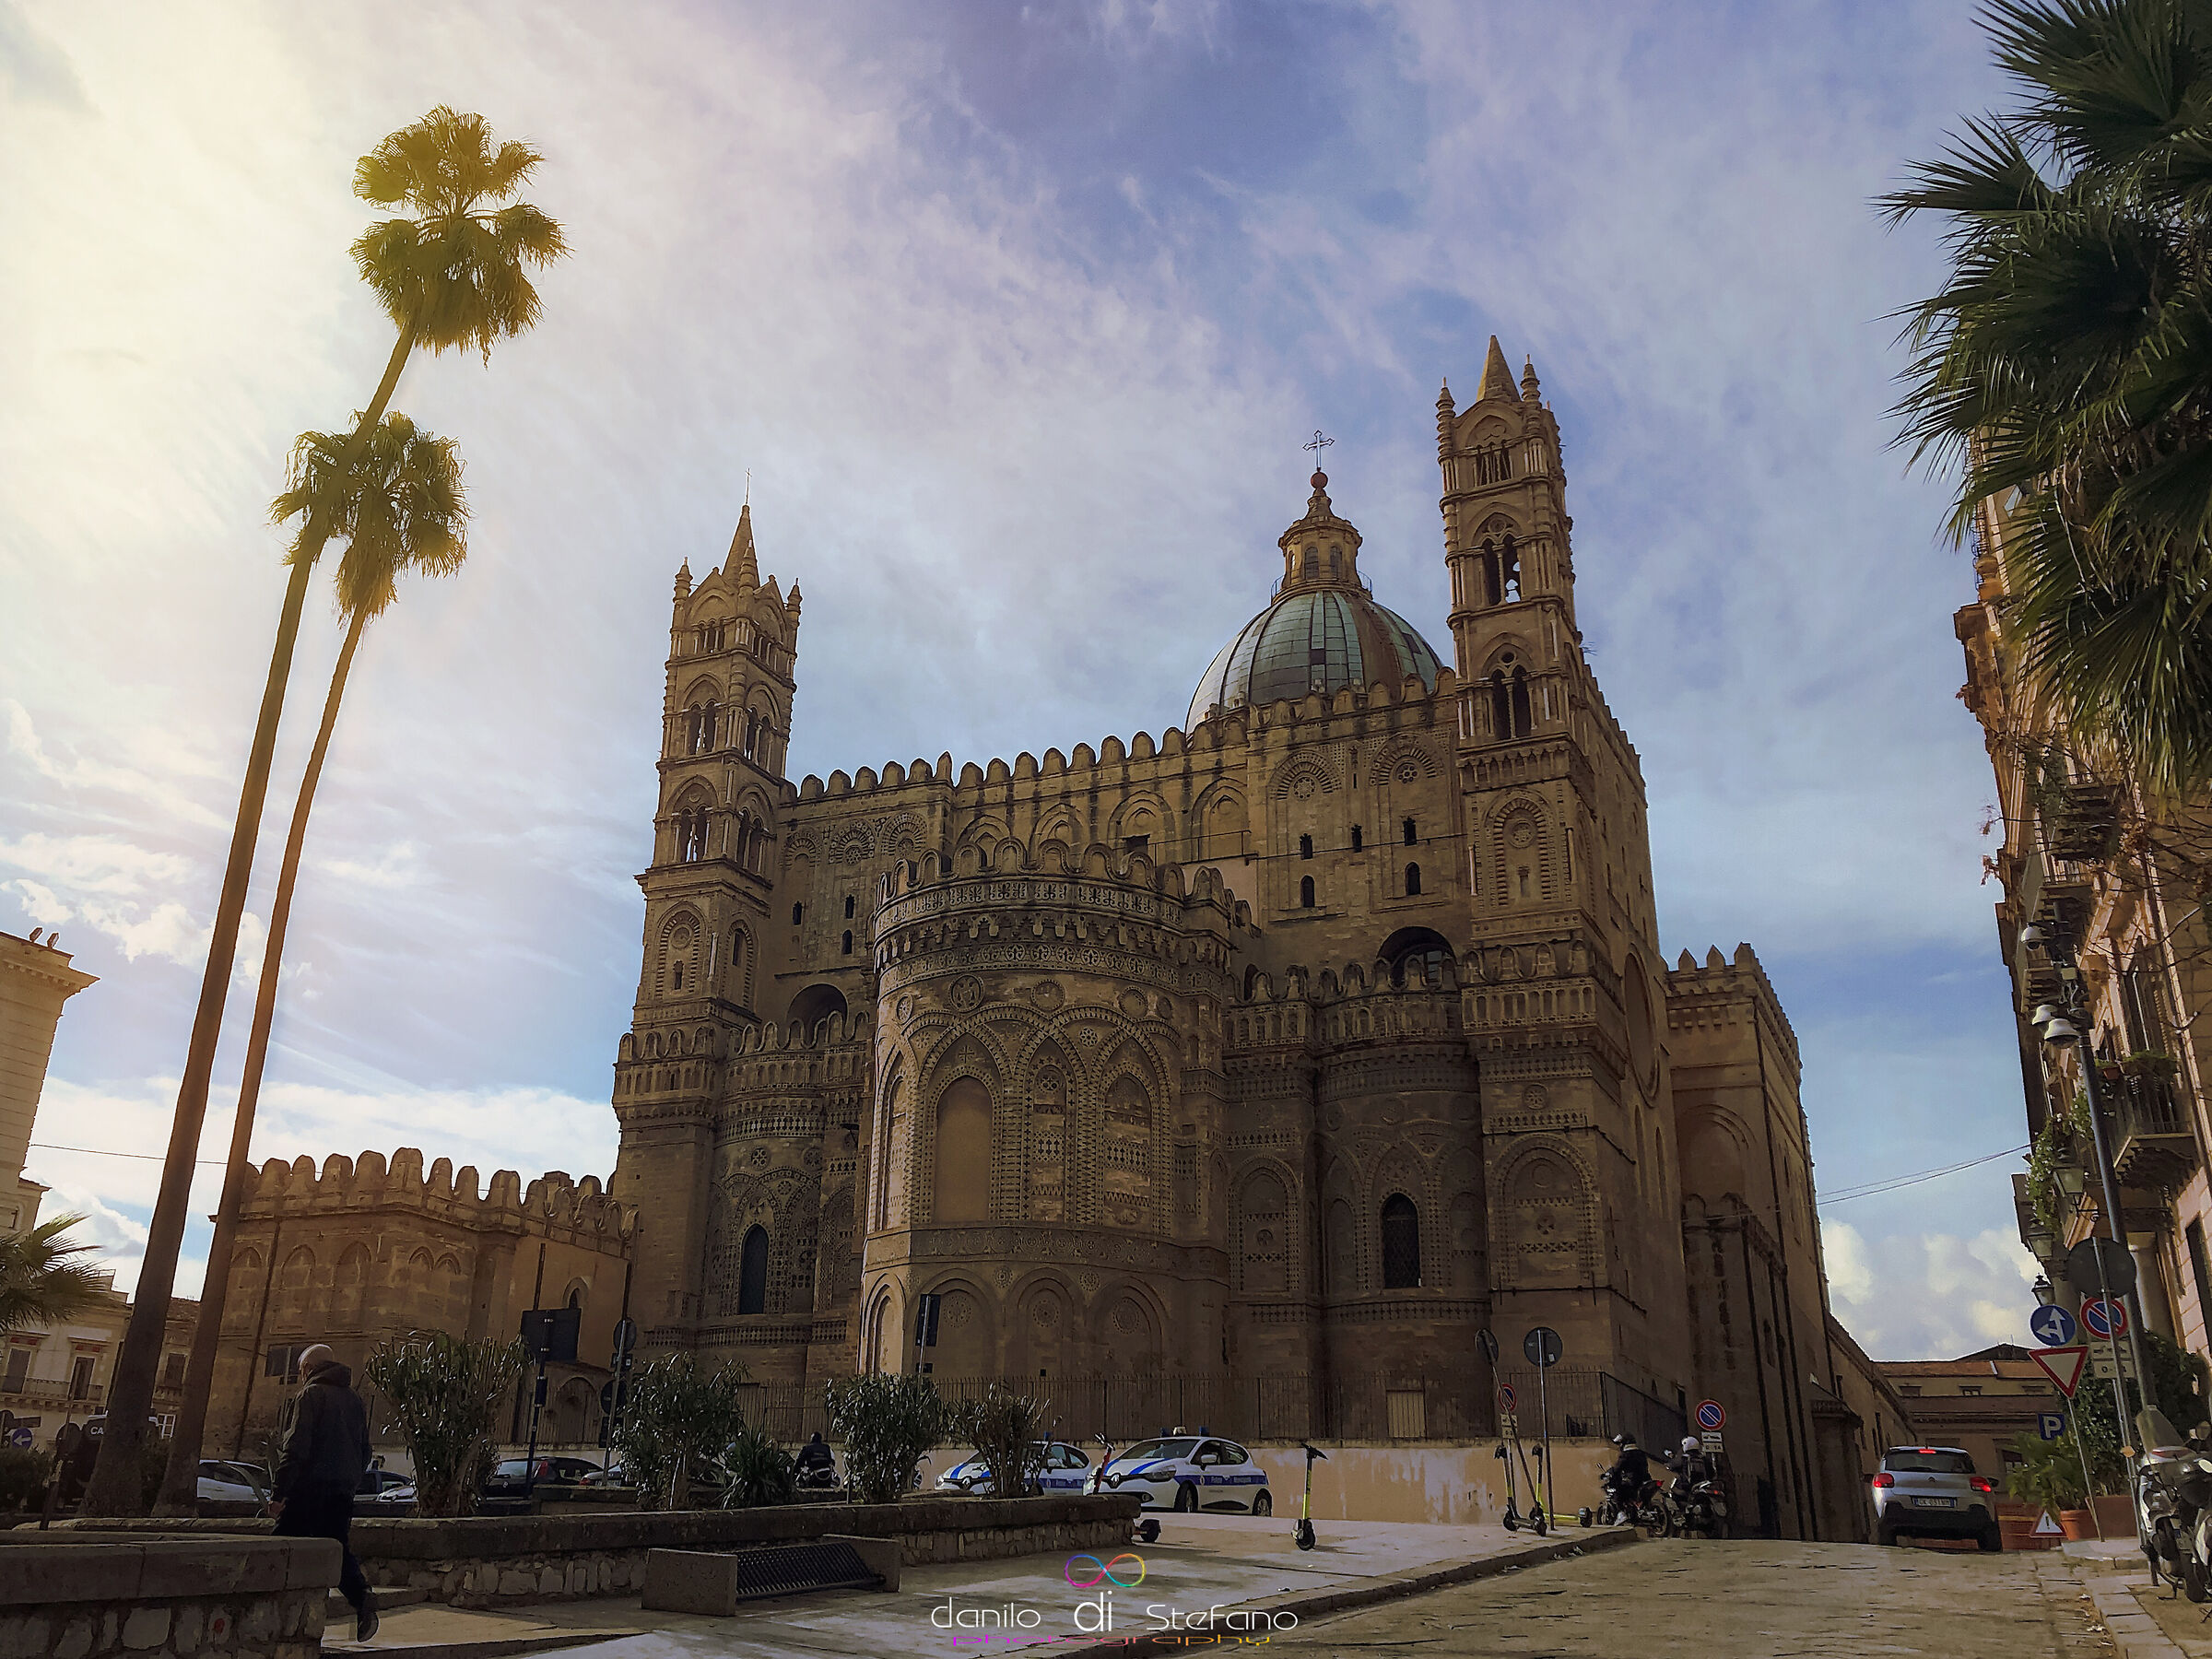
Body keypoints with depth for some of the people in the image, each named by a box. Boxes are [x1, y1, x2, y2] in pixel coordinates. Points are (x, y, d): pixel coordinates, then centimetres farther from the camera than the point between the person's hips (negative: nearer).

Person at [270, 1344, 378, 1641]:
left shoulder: (312, 1394, -5)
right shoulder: (354, 1399, 18)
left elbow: (297, 1447, -14)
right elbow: (364, 1452, 22)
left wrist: (278, 1491, -13)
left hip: (311, 1487, -6)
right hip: (342, 1493, 7)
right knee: (338, 1550, 8)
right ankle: (362, 1600, -12)